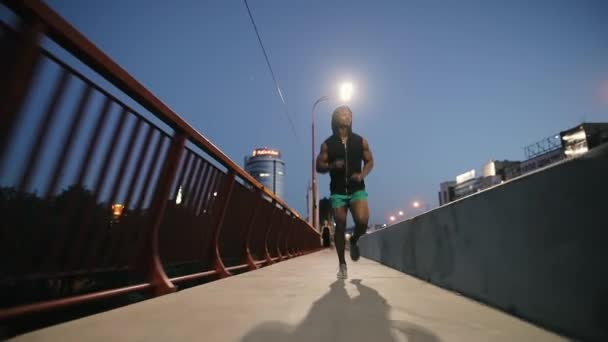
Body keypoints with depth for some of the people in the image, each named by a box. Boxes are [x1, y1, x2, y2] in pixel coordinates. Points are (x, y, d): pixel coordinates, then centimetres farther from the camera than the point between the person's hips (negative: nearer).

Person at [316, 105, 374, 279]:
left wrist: (362, 175, -8)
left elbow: (369, 161, 12)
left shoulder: (360, 141, 5)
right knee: (340, 226, 2)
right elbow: (319, 166, 3)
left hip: (357, 189, 0)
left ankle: (354, 241, 17)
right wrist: (332, 166, -18)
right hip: (338, 191, 0)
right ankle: (342, 264, 18)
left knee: (362, 221, -19)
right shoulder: (328, 144, 2)